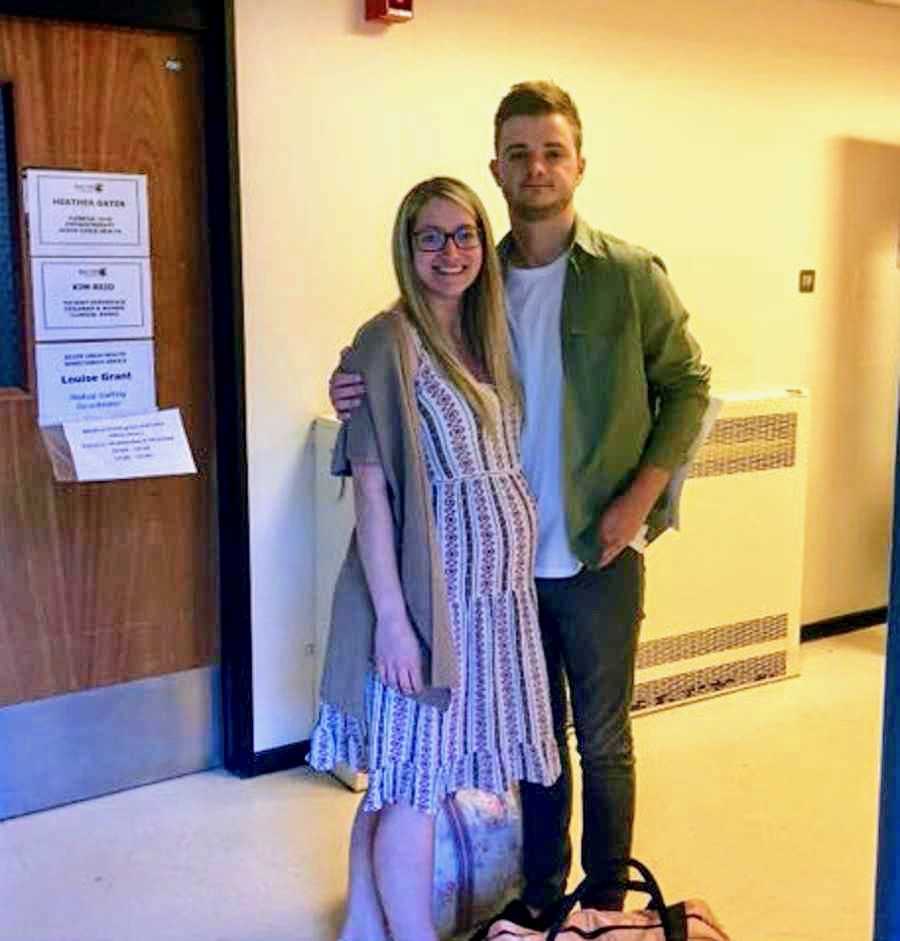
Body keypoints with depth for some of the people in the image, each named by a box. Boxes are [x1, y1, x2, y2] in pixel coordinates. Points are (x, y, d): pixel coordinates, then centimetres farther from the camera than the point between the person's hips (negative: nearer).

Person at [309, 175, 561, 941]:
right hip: (425, 593, -7)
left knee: (398, 775, 17)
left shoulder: (485, 337, 10)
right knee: (416, 782, 3)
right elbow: (371, 488, -15)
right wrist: (391, 616, -18)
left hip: (491, 591, 7)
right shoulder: (389, 342, -12)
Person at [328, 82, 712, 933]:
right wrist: (362, 398, -14)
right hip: (507, 555, 3)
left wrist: (642, 495, -12)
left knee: (601, 740, 10)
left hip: (598, 555, -3)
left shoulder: (630, 275, -7)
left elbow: (686, 386, -1)